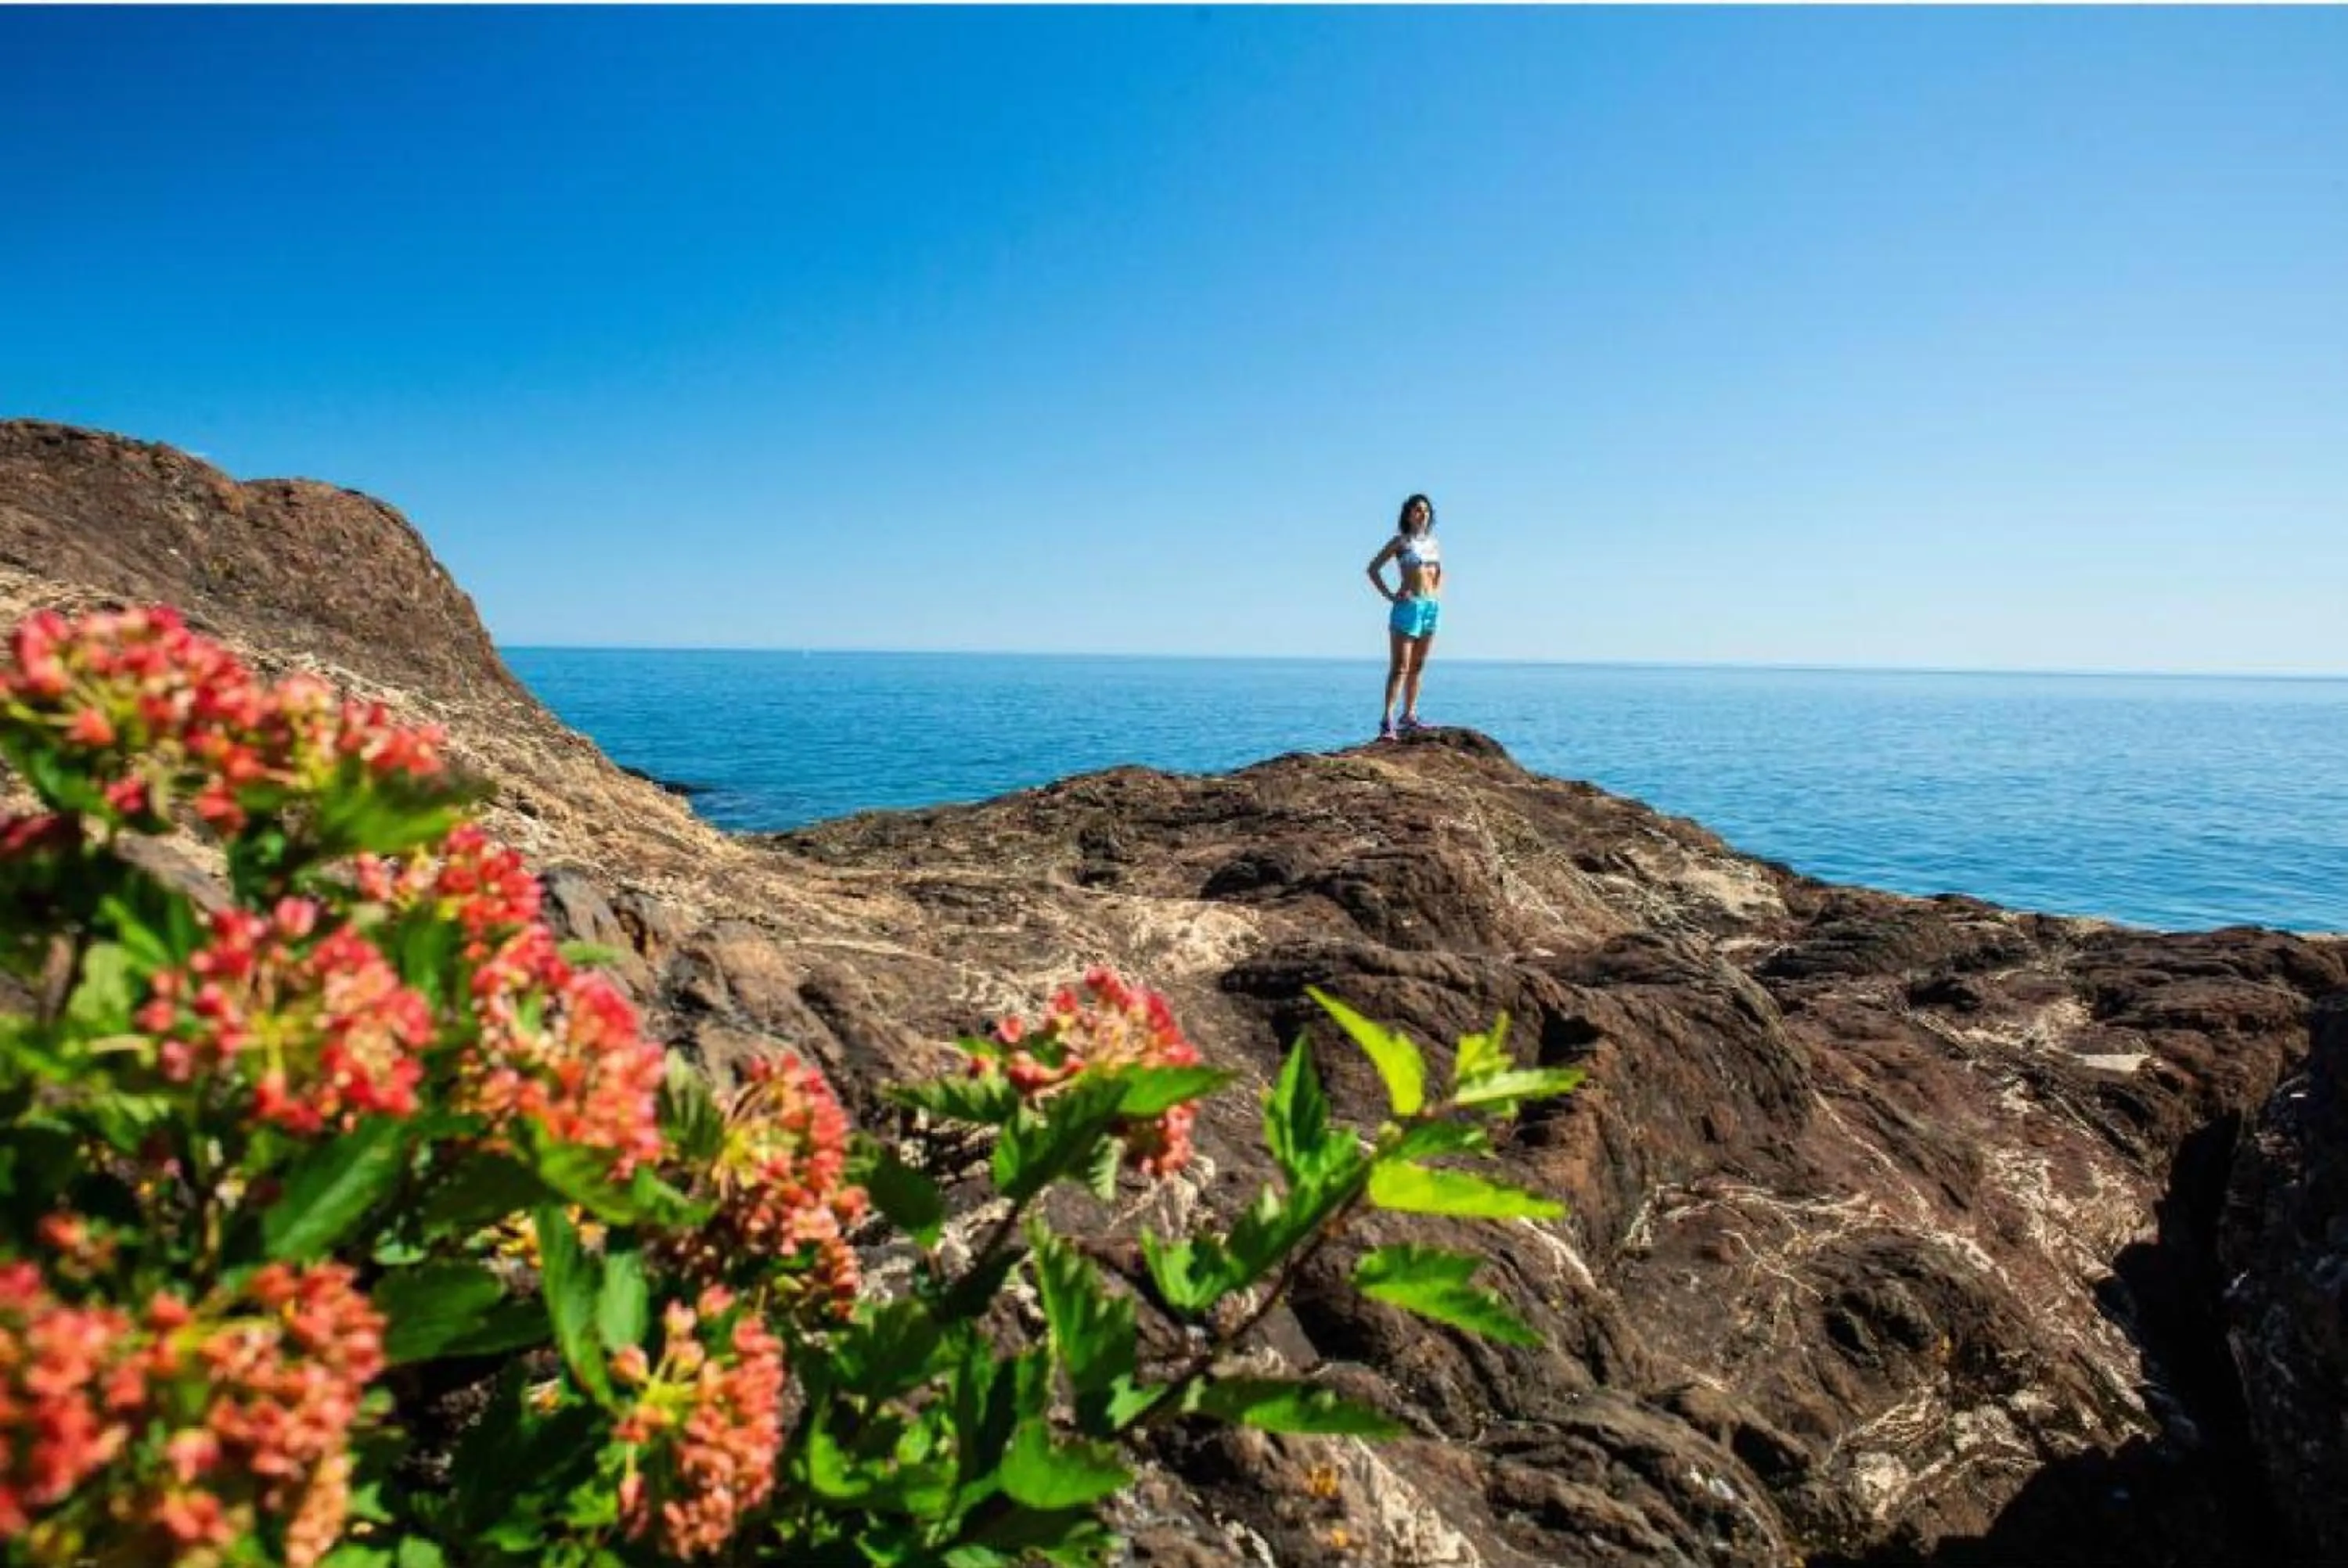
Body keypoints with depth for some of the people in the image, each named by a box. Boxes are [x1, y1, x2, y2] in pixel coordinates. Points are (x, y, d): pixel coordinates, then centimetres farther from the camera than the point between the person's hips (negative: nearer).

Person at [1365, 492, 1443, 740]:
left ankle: (1409, 715, 16)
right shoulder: (1401, 541, -2)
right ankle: (1387, 720, -14)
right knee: (1400, 666, -11)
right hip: (1409, 605, -6)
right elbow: (1373, 568, -4)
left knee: (1417, 666, 9)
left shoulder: (1434, 543, 14)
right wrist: (1389, 595, -10)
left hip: (1432, 607, 6)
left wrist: (1438, 591, 13)